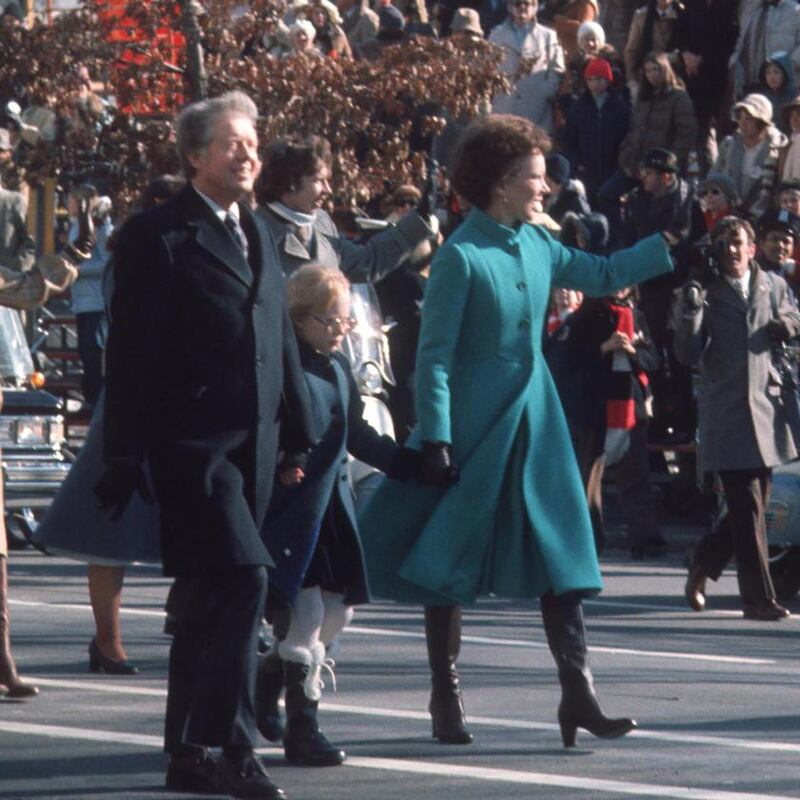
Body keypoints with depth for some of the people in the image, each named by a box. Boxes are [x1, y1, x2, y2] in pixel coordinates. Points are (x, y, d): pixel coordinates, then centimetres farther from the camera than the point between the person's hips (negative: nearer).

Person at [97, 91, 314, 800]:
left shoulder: (258, 235, 18)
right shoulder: (157, 236, -6)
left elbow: (281, 340, 22)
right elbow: (132, 352, -9)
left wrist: (300, 434, 16)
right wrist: (124, 456, -13)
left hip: (253, 443, 7)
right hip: (193, 441, -7)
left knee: (208, 601, 11)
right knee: (243, 576, -18)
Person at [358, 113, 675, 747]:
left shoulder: (536, 245, 5)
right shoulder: (461, 258, -14)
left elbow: (602, 274, 21)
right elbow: (434, 355, -14)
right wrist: (435, 440, -18)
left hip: (535, 421, 7)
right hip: (474, 426, -7)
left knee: (561, 554, 1)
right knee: (450, 564, 3)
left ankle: (578, 696, 1)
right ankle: (446, 700, 13)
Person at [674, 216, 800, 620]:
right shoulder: (705, 294, -2)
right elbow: (689, 355, -8)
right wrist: (689, 314, -25)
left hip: (765, 414, 5)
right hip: (726, 416, -5)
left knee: (750, 510, 11)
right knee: (748, 512, -7)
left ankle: (702, 566, 32)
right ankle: (758, 598, -3)